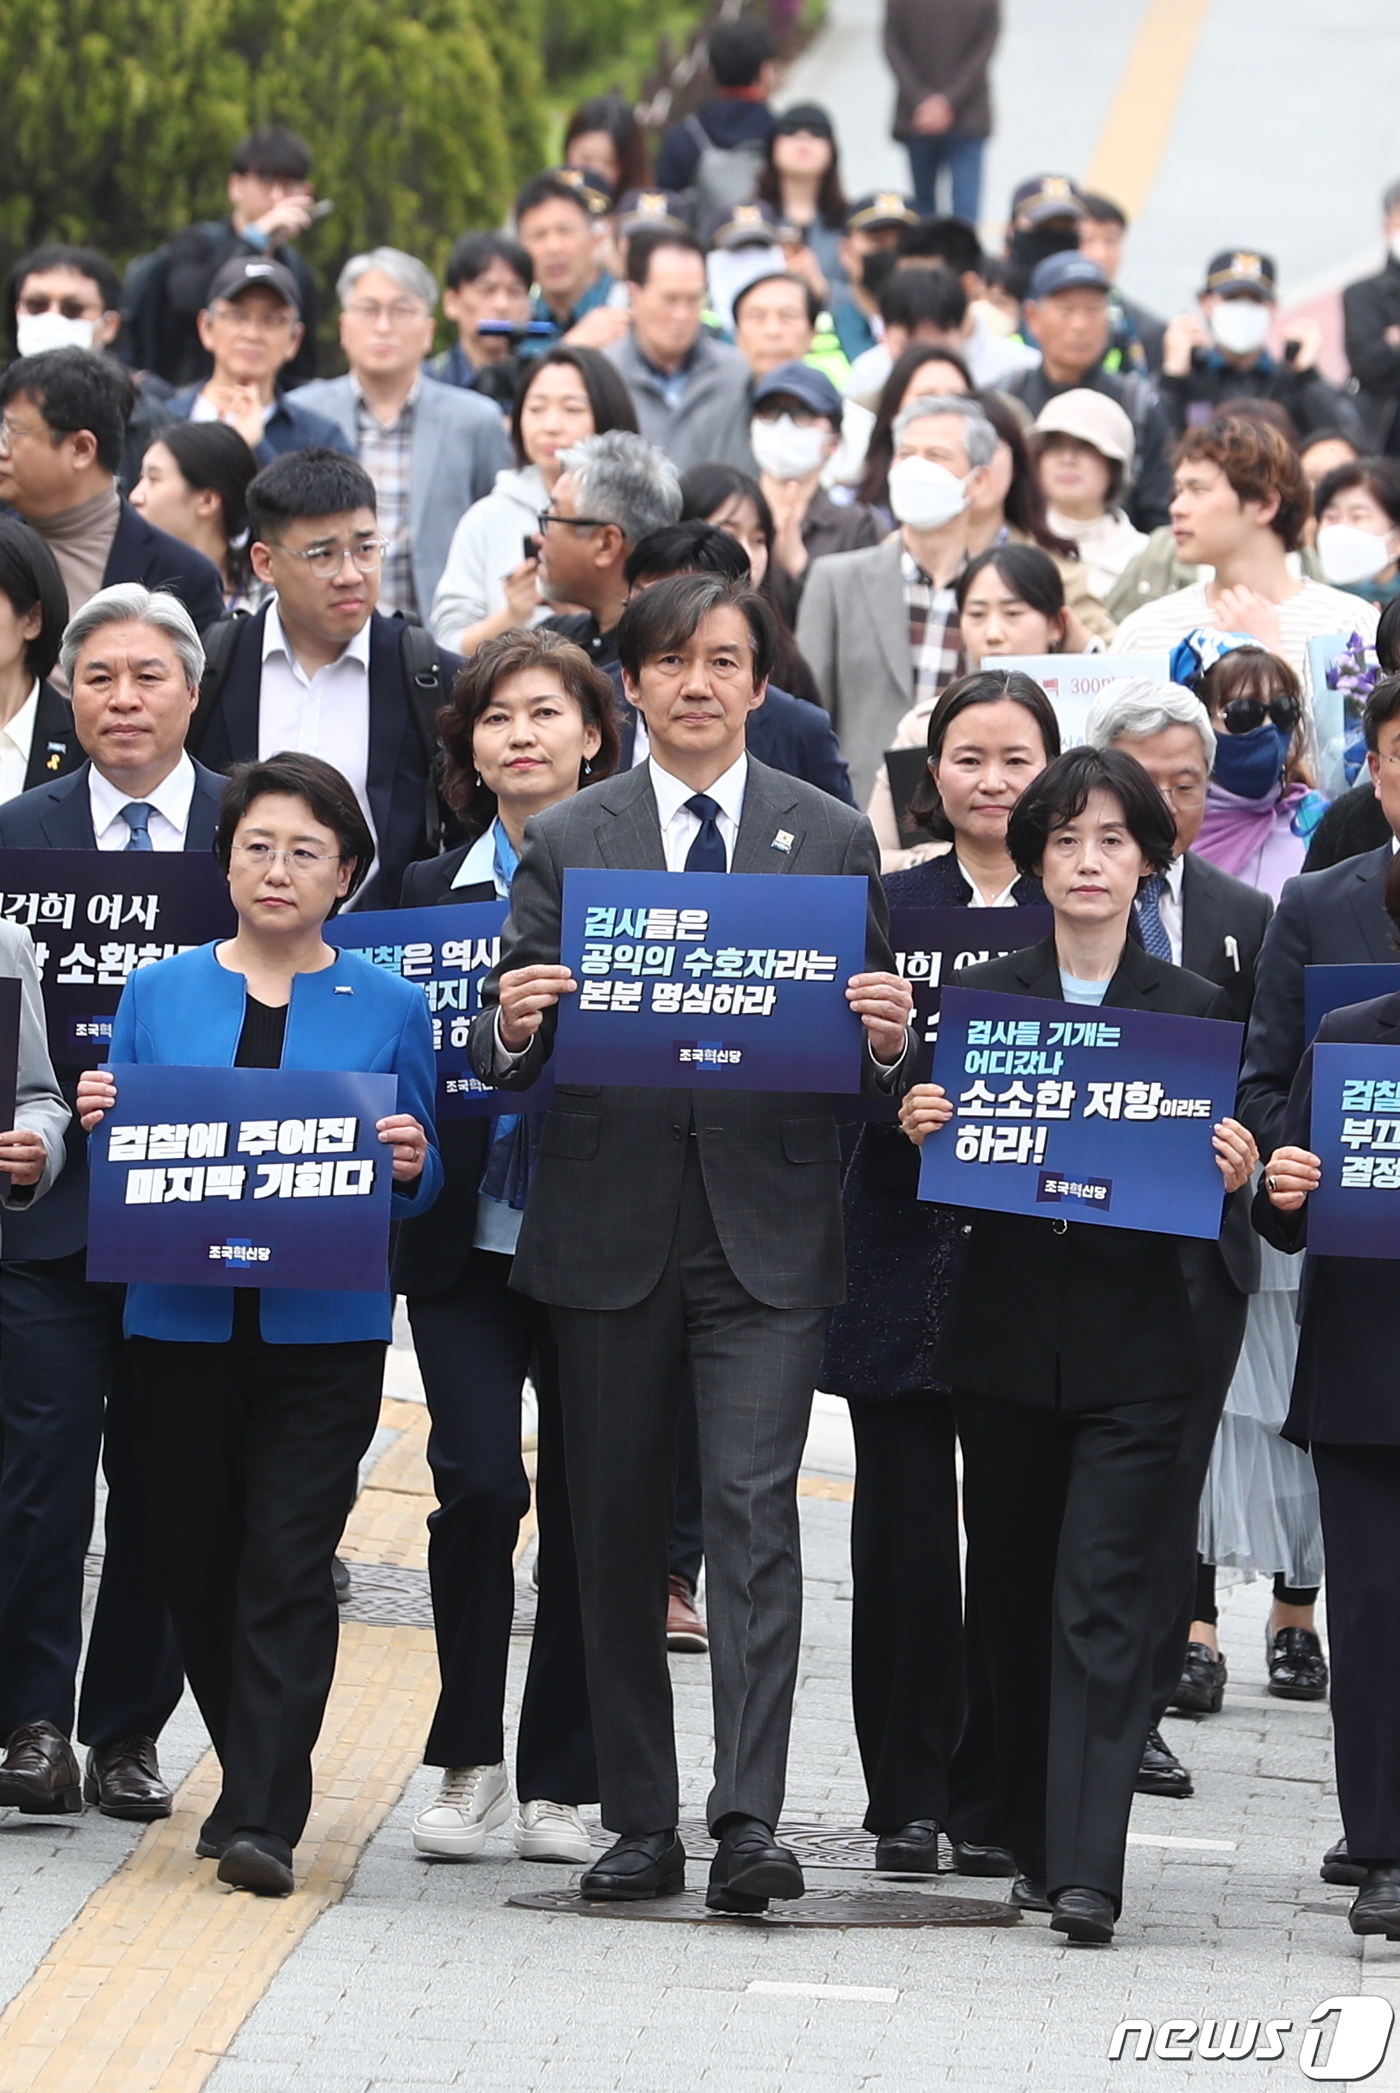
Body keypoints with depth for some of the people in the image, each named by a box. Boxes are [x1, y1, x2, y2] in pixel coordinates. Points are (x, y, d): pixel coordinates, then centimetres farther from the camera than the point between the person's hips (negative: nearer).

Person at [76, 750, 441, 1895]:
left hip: (324, 1327, -2)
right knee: (198, 1563, 7)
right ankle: (253, 1774, 26)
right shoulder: (157, 994, 9)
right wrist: (98, 1124, -10)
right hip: (183, 1318, 2)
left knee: (287, 1567, -9)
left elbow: (422, 1184, 8)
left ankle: (262, 1820, -9)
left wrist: (410, 1163, -14)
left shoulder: (390, 1008, 5)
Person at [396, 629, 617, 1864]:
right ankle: (471, 1758, 4)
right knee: (479, 1481, -12)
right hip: (466, 1239, 1)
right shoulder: (426, 893, 11)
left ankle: (561, 1782, 11)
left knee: (587, 1497, 2)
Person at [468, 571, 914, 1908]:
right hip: (609, 1231, 2)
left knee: (754, 1513, -12)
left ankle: (747, 1823, -15)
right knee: (615, 1531, 6)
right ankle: (638, 1822, 15)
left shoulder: (834, 840, 8)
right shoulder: (566, 842, 7)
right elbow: (507, 1051, 5)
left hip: (766, 1233, -1)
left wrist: (888, 1042, -15)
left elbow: (867, 1051, 8)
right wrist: (510, 1032, -18)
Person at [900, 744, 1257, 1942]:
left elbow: (1208, 1179, 5)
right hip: (1006, 1337, 2)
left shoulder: (1193, 1010, 2)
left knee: (1102, 1602, -10)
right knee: (1013, 1595, 9)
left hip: (1133, 1349, -2)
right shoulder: (982, 997, 5)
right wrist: (917, 1125, -14)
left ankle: (1087, 1871, -14)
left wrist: (1234, 1179, -16)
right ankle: (1036, 1838, 23)